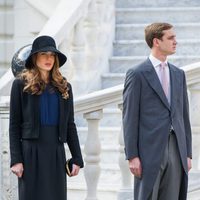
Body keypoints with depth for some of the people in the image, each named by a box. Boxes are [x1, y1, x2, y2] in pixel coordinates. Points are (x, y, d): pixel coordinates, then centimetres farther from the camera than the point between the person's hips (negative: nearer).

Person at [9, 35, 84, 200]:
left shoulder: (64, 87, 11)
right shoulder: (21, 84, 2)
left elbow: (70, 125, 12)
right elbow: (14, 125, -1)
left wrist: (77, 158, 5)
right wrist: (16, 160, -9)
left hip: (56, 153, 3)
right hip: (31, 152, -3)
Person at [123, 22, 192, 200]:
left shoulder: (178, 74, 15)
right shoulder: (137, 74, -3)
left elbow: (184, 115, 16)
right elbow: (130, 118, -6)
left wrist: (188, 153, 11)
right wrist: (132, 156, -11)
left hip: (176, 151, 5)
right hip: (150, 150, -5)